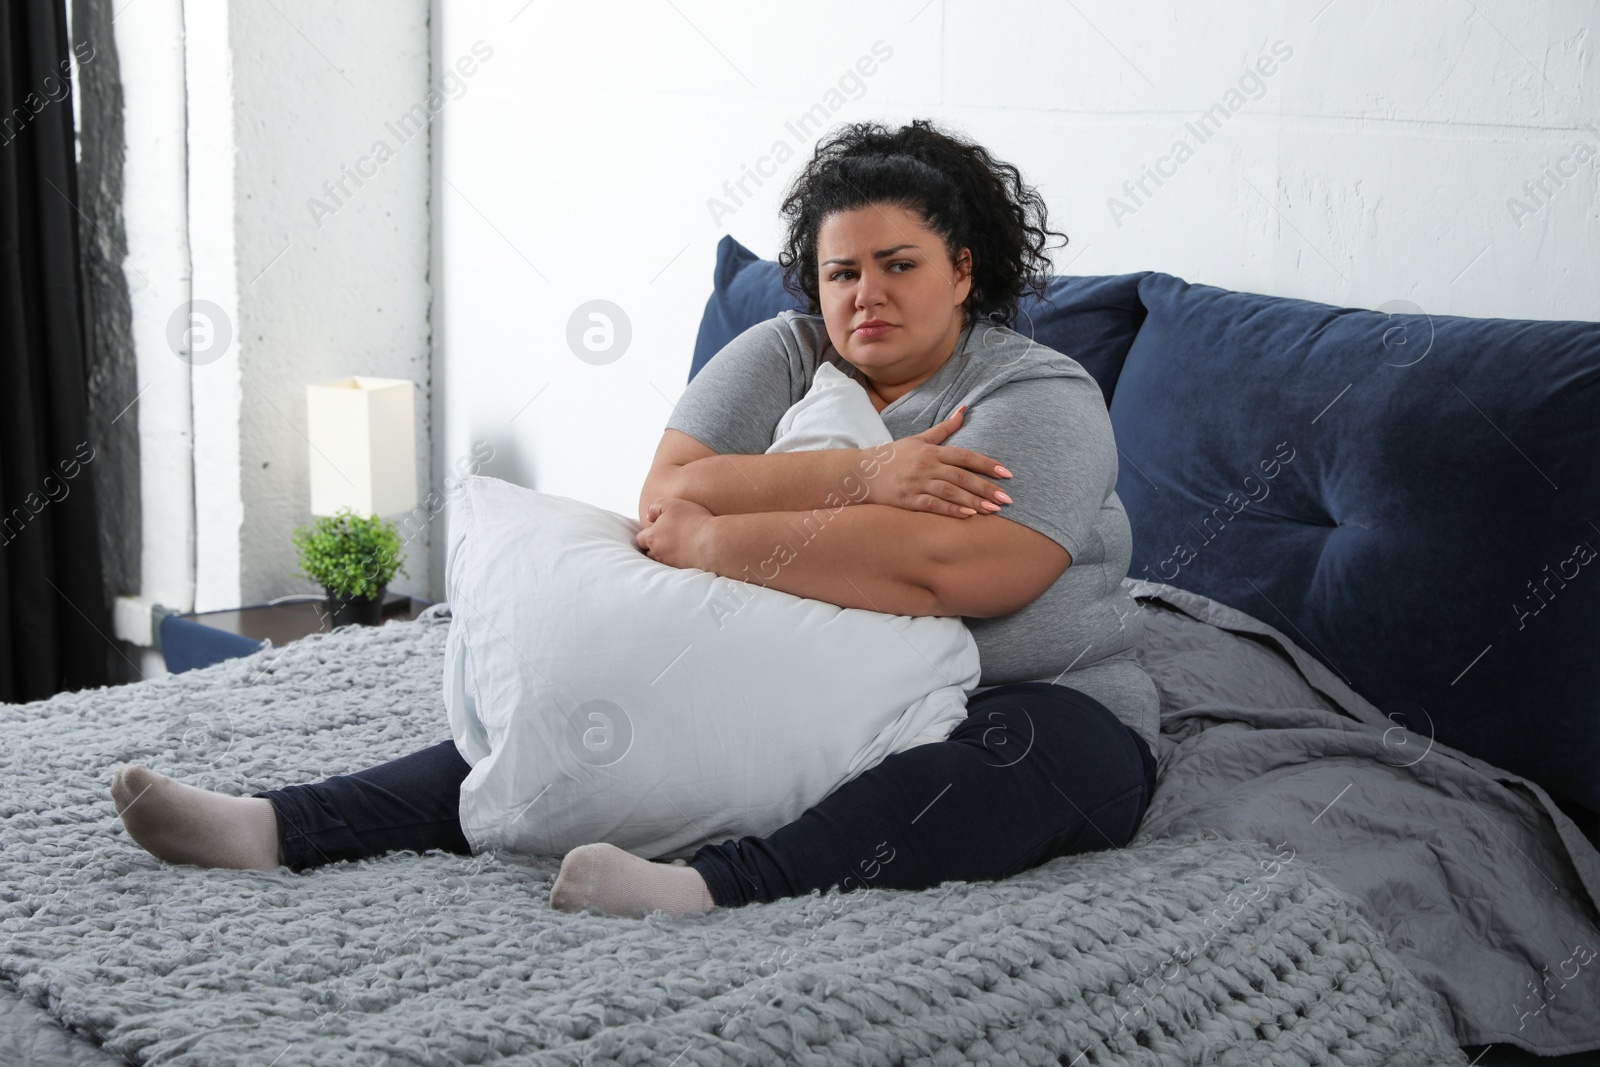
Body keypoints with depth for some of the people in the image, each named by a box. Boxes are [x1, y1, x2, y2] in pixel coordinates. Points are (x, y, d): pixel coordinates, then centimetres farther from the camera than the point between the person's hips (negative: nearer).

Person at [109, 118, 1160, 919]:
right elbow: (667, 496, -9)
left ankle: (719, 883, -56)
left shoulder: (1044, 397, -9)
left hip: (1034, 701, -3)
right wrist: (861, 473, -22)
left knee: (1031, 748, -38)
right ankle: (285, 825, -21)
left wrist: (707, 540, -20)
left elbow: (940, 572, -27)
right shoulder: (780, 355, 6)